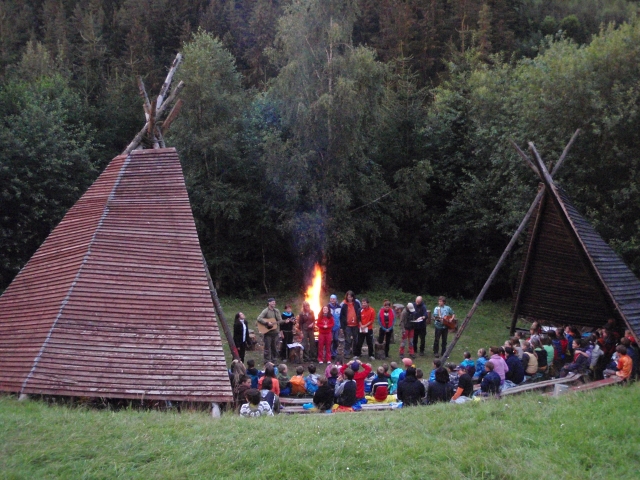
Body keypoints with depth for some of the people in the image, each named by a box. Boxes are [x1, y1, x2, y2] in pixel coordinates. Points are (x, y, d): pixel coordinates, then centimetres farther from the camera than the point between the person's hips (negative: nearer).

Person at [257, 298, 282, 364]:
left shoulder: (277, 311, 9)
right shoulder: (265, 311, -9)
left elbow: (280, 320, 9)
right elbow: (259, 319, -20)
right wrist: (267, 323, -24)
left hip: (275, 331, 6)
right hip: (267, 331, -6)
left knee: (274, 347, 10)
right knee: (267, 347, -3)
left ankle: (273, 359, 20)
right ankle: (267, 361, 1)